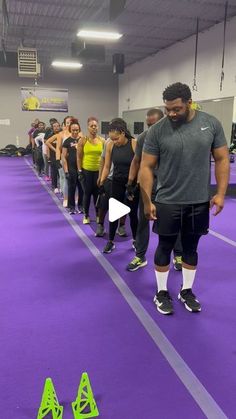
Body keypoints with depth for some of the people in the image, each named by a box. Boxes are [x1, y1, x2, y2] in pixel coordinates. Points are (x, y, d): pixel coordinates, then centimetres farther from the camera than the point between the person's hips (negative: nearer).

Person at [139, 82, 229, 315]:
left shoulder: (211, 123, -3)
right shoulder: (157, 130, -9)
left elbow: (222, 159, 1)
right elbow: (146, 167, -6)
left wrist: (220, 193, -6)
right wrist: (147, 201, -9)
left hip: (199, 202, 2)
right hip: (167, 202, -2)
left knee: (191, 248, 15)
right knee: (165, 247, 10)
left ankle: (186, 291, 33)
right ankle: (162, 292, 28)